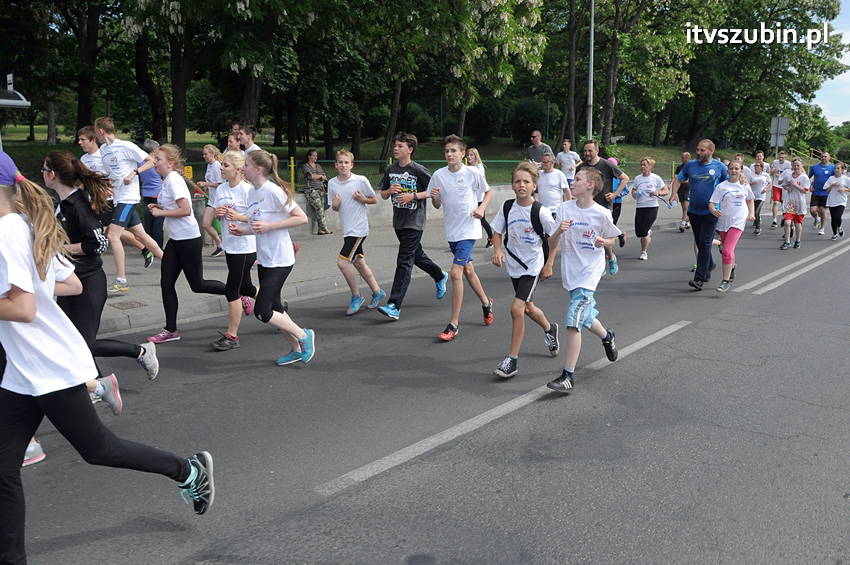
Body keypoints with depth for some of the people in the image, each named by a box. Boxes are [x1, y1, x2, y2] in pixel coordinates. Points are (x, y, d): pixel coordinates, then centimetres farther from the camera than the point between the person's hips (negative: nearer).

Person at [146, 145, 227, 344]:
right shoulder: (168, 180, 13)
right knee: (166, 284, 5)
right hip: (176, 240, 10)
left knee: (197, 285, 1)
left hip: (189, 239, -10)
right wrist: (158, 207, 8)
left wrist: (160, 212, -16)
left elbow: (185, 210, -25)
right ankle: (170, 330, 12)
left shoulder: (173, 180, -16)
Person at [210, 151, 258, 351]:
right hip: (229, 245, 8)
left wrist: (238, 217, -25)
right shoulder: (220, 189, 7)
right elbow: (214, 214, 15)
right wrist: (217, 213, -7)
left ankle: (231, 336, 4)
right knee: (245, 287, 18)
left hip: (245, 247, -8)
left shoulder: (247, 190, -14)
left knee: (232, 290, -6)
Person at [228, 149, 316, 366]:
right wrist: (241, 230, 0)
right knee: (273, 307, 14)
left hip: (279, 260, -9)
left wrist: (269, 226, -22)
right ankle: (296, 349, 28)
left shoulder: (273, 191, -17)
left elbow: (302, 218, -18)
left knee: (262, 311, -9)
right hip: (264, 259, 9)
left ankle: (304, 336, 9)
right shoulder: (252, 192, 9)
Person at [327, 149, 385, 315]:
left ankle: (356, 297, 3)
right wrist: (335, 205, -11)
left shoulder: (361, 180, -10)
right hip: (346, 229, 6)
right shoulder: (332, 183, 3)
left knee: (342, 261, -14)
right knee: (358, 262, 14)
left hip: (358, 228, -6)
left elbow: (375, 200, 1)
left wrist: (363, 199, -17)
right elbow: (335, 208, 12)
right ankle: (377, 292, 30)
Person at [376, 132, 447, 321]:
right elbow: (383, 195, 12)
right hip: (398, 221, 7)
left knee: (404, 262, -11)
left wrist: (412, 196, -18)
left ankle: (394, 306, -14)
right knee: (416, 255, 22)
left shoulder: (419, 170, -11)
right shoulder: (390, 170, 6)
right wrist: (390, 190, -10)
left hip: (414, 222, -7)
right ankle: (440, 276, 49)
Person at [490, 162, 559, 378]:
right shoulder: (507, 207, -4)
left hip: (534, 266, -6)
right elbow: (497, 232, 6)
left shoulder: (540, 211, -16)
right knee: (527, 307, 21)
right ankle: (549, 329, 53)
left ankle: (512, 360, -6)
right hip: (514, 264, 6)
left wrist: (549, 265, -6)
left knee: (517, 308, -16)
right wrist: (498, 251, -12)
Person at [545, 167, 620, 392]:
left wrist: (603, 241, -13)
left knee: (573, 322, -14)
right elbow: (552, 245, -2)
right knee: (585, 316, 21)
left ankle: (568, 375, -7)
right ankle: (607, 337, 55)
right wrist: (559, 231, -22)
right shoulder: (565, 208, -1)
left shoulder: (602, 214, -9)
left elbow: (611, 239, 9)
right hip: (570, 271, 5)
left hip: (590, 272, -5)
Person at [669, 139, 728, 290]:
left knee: (705, 243, -9)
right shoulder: (690, 165, 3)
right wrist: (674, 194, -5)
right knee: (699, 243, 15)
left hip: (711, 211, -4)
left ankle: (699, 278, -9)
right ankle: (709, 265, 40)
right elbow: (678, 179, 11)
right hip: (693, 211, 4)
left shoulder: (719, 167, -3)